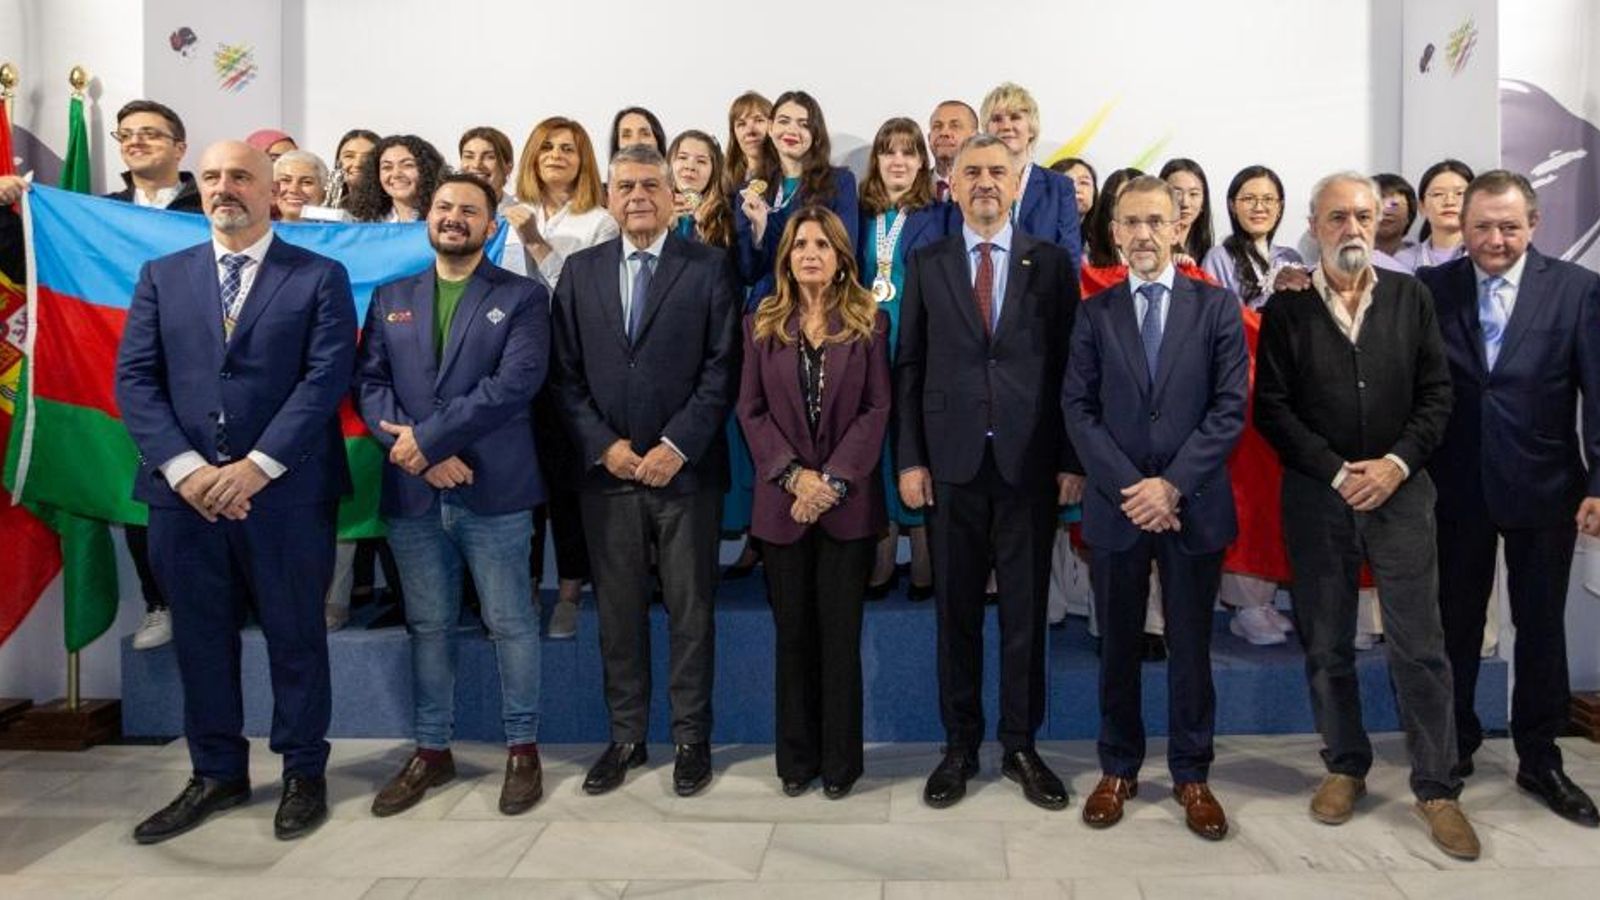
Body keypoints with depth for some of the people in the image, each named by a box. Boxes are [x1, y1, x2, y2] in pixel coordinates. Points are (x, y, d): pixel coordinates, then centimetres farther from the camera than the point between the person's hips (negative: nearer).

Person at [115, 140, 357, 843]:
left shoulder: (320, 277, 2)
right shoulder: (161, 276, 12)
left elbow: (326, 377, -8)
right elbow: (134, 379, 4)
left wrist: (258, 466, -15)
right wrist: (184, 468, -10)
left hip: (286, 494, -3)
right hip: (184, 491, 4)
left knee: (295, 635, 8)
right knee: (200, 639, 12)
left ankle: (303, 773, 24)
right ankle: (217, 774, 29)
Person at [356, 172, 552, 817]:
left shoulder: (523, 297, 2)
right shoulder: (390, 298, 14)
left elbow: (517, 382, -12)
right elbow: (368, 383, 4)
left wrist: (428, 436, -15)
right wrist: (421, 454, -12)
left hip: (494, 491, -3)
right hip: (410, 492, 4)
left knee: (510, 622, 4)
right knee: (427, 626, 13)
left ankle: (522, 747, 18)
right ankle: (431, 750, 26)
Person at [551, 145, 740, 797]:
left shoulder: (708, 267, 1)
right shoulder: (581, 271, 10)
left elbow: (722, 368, -5)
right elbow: (566, 373, 6)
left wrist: (677, 445, -12)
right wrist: (603, 445, -6)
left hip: (686, 469, -2)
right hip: (607, 469, 3)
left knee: (690, 609, 6)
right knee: (617, 611, 10)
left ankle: (692, 738, 20)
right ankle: (625, 737, 25)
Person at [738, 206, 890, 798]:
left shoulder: (870, 322, 4)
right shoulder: (762, 323, 8)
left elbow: (878, 408, -3)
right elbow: (751, 410, 2)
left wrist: (834, 480, -13)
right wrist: (793, 475, -11)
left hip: (849, 501, -1)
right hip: (782, 500, 2)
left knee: (840, 633, 4)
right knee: (793, 633, 9)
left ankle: (840, 760, 17)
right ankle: (797, 758, 21)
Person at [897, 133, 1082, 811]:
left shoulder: (1052, 262, 5)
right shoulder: (926, 264, 7)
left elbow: (1069, 365, 3)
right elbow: (908, 367, 5)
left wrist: (1072, 461, -2)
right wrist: (909, 459, -2)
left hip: (1030, 463, 0)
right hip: (951, 463, 1)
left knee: (1026, 611, 8)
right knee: (957, 613, 9)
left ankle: (1020, 747, 23)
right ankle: (959, 747, 23)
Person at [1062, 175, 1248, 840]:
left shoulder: (1216, 306, 3)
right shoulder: (1094, 313, 6)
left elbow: (1230, 408, -4)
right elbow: (1078, 409, -1)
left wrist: (1172, 484, -14)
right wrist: (1128, 487, -12)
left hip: (1193, 505, -1)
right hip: (1115, 505, 1)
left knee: (1191, 644, 9)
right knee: (1118, 645, 10)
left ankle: (1191, 773, 24)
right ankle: (1118, 768, 25)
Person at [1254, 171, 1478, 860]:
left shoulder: (1410, 297, 6)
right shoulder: (1286, 308, 1)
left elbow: (1436, 394, 4)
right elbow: (1272, 408, -3)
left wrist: (1397, 463, -10)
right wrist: (1337, 472, -10)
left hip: (1400, 492, 1)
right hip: (1316, 499, 0)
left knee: (1420, 645, 2)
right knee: (1326, 645, 9)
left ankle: (1437, 788, 15)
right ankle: (1345, 767, 26)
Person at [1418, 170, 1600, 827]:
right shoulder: (1433, 287, -1)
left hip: (1543, 489, 0)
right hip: (1457, 489, 1)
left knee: (1542, 627, 11)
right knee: (1456, 622, 12)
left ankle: (1539, 759, 28)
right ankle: (1455, 746, 30)